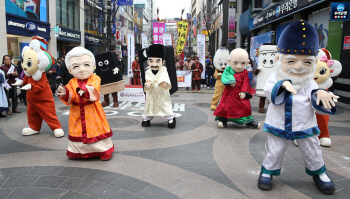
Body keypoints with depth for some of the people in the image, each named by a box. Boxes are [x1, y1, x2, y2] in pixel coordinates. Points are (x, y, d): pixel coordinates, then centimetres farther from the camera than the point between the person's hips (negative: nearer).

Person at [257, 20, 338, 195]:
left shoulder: (310, 84, -5)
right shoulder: (276, 79, -11)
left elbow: (319, 107, -7)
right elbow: (270, 93, -28)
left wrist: (321, 95, -29)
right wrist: (282, 85, -47)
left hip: (305, 128, 2)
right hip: (279, 127, -2)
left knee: (313, 153, 17)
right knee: (274, 152, 8)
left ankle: (318, 172, 41)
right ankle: (267, 171, 29)